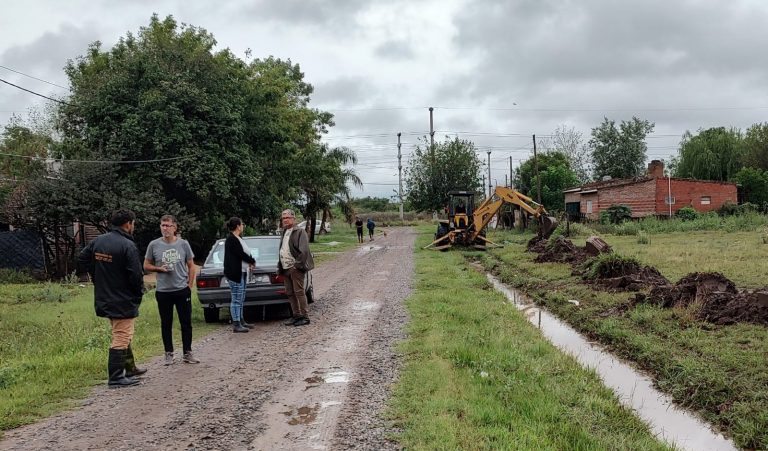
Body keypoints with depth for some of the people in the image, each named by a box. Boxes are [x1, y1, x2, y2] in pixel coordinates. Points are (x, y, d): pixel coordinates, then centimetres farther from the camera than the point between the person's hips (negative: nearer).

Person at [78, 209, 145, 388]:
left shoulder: (97, 241, 4)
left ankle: (130, 369, 32)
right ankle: (116, 378, 2)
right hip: (123, 301, -8)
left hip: (104, 299, 8)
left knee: (121, 335, 21)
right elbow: (136, 274, -20)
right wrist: (139, 292, -2)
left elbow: (82, 258, 14)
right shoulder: (128, 246, -20)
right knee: (121, 339, -1)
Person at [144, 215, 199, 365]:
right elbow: (146, 265, 6)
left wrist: (189, 285, 0)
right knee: (166, 324, 9)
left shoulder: (183, 244, -1)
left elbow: (191, 266, 6)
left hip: (182, 290, 0)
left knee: (186, 323, 6)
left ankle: (187, 354, 17)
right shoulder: (154, 245, -3)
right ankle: (169, 354, 20)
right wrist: (160, 268, -13)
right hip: (163, 292, 0)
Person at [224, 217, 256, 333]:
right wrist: (252, 261, -3)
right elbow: (241, 254, -18)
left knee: (240, 299, 15)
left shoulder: (238, 238, 15)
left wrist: (250, 261, -1)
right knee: (236, 299, -6)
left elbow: (245, 252, 17)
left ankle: (240, 320, 23)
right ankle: (236, 325, -3)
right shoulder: (231, 239, -15)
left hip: (242, 272, 10)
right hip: (235, 273, -10)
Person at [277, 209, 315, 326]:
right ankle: (296, 315, 18)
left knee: (299, 292, -7)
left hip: (295, 268, -8)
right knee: (290, 293, 10)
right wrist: (280, 267, 14)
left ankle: (305, 317, -2)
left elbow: (304, 250, -14)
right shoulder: (284, 233, 19)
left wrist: (298, 265, -18)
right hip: (285, 268, 8)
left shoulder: (299, 232, -6)